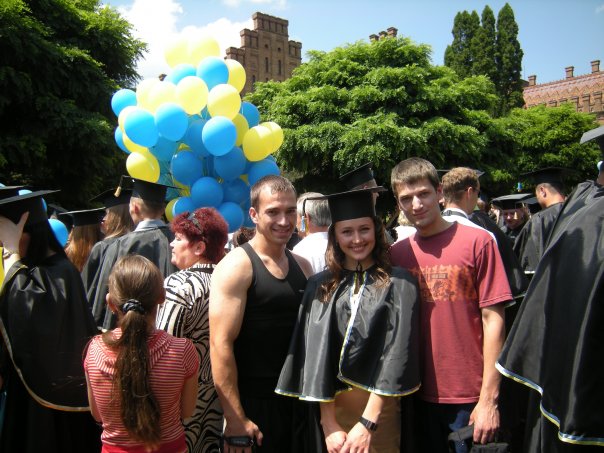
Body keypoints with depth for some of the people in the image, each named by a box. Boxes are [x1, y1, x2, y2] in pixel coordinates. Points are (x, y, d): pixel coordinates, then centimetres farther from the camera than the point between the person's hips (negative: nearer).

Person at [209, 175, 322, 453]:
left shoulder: (302, 266, 7)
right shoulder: (236, 266, -12)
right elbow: (220, 344, -17)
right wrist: (235, 419, -19)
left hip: (299, 399, 6)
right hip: (254, 405, -6)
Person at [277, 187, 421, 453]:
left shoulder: (399, 284, -5)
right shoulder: (320, 287, 0)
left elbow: (396, 352, -12)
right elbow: (317, 354, -5)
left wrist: (367, 422, -19)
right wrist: (329, 424, -13)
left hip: (380, 408, -1)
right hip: (332, 406, 2)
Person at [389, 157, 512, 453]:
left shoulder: (477, 242, -8)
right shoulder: (396, 254, 3)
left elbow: (493, 320, -9)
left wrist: (488, 399, -11)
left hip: (470, 398, -3)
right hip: (418, 395, 3)